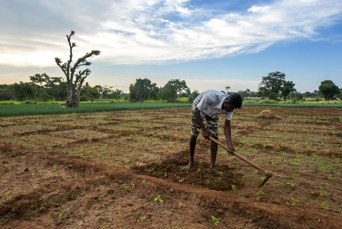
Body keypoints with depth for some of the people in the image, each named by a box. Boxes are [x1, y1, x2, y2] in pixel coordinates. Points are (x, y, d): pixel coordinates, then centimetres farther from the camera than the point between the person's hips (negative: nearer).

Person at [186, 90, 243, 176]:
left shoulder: (230, 106, -25)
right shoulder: (210, 98, -44)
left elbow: (226, 126, -18)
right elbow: (196, 111, -31)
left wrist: (229, 144, -28)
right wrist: (203, 130, -30)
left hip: (213, 113, 4)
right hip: (198, 110, -4)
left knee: (215, 137, -8)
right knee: (194, 135, -2)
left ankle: (212, 167, 0)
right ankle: (191, 160, 22)